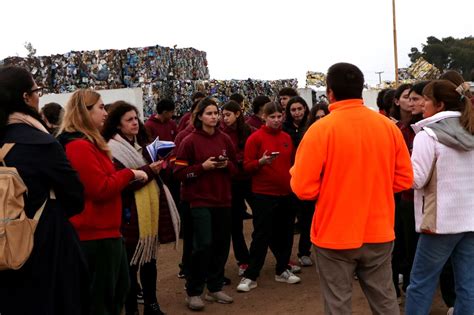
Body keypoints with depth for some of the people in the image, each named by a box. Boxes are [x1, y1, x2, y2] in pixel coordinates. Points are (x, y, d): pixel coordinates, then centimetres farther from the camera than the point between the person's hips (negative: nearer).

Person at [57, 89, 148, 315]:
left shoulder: (88, 143, 15)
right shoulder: (79, 146, -20)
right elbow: (101, 189, -24)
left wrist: (130, 176, 10)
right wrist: (130, 174, -12)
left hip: (103, 231, 11)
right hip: (96, 234, -11)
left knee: (120, 287, 22)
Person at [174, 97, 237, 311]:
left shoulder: (225, 139, 8)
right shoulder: (190, 141, -6)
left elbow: (235, 168, 15)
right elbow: (179, 172, -8)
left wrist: (226, 165, -7)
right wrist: (203, 167, -18)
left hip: (222, 199, 5)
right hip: (200, 200, -5)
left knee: (221, 244, 8)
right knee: (203, 245, -10)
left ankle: (215, 288, 23)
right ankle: (193, 292, 5)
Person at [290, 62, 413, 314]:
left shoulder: (321, 129, -14)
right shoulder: (389, 126, -1)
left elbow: (304, 188, -15)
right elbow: (404, 179, 5)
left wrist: (296, 171, 6)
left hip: (335, 236, -4)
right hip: (379, 233, 4)